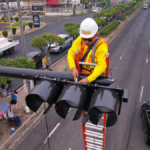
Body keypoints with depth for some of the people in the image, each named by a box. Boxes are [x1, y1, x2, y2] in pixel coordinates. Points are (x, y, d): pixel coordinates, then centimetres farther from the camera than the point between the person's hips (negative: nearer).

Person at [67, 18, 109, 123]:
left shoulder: (101, 46, -29)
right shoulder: (79, 40, -14)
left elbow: (101, 66, -35)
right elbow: (71, 53, -10)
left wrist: (89, 79, -44)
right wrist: (73, 67, -27)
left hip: (96, 77, -4)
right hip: (82, 76, 4)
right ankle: (86, 112, 50)